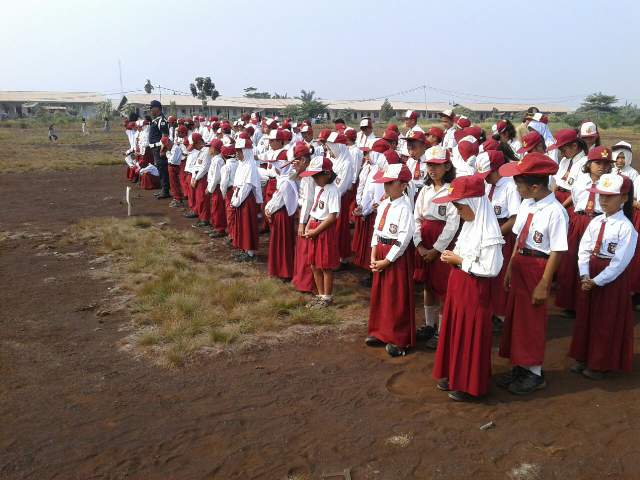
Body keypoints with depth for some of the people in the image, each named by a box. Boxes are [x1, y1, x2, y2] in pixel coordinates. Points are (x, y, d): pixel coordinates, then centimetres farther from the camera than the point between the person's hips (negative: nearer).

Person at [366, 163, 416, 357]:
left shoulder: (405, 207, -17)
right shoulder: (383, 205, 7)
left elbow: (404, 238, -20)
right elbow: (376, 230, 10)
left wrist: (387, 260, -17)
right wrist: (373, 255, 0)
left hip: (397, 255, -8)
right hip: (380, 252, 8)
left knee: (397, 298, 2)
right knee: (379, 294, 16)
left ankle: (399, 339, 15)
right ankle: (381, 332, 31)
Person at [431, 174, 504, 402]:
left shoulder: (489, 234, -22)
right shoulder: (469, 224, 5)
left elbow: (490, 269, -25)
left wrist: (458, 261, -20)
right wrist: (452, 256, -3)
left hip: (474, 289, -9)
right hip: (458, 285, 9)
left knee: (470, 335, 5)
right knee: (454, 330, 17)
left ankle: (469, 385, 21)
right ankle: (453, 374, 34)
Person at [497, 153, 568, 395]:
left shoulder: (555, 212, -19)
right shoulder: (526, 204, 3)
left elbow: (557, 253, -17)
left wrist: (543, 285, -15)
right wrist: (510, 268, 11)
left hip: (538, 268, -7)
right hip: (520, 265, 7)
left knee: (531, 321, 5)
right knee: (514, 316, 15)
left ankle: (534, 373, 24)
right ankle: (519, 366, 31)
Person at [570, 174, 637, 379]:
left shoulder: (626, 228, -16)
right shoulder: (596, 222, 2)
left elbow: (619, 262, -18)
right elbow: (584, 249, 0)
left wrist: (597, 281, -17)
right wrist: (584, 276, -11)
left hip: (612, 279, -6)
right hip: (590, 277, 6)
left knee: (607, 323, 6)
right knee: (586, 317, 14)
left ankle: (601, 364, 22)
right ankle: (584, 358, 30)